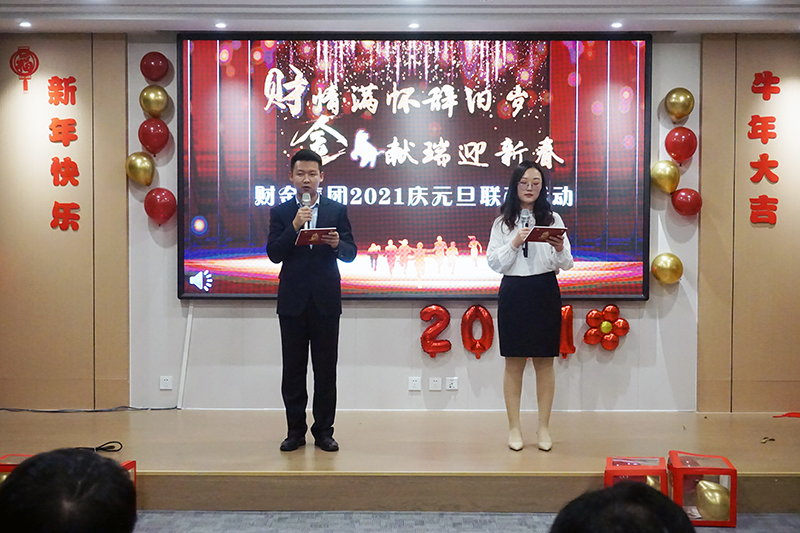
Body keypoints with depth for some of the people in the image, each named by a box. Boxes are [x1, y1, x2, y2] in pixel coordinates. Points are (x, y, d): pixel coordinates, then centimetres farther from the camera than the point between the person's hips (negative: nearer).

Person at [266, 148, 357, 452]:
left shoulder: (337, 211, 6)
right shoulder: (280, 213, 6)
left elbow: (351, 253, 2)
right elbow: (273, 254, -4)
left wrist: (337, 244, -20)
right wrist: (294, 227, -17)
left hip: (326, 301, 0)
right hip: (293, 302, 0)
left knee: (326, 370, 4)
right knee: (293, 370, 6)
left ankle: (324, 431, 14)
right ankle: (295, 431, 16)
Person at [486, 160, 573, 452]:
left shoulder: (553, 219, 6)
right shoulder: (503, 222, 6)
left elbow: (566, 265, 3)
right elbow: (494, 263, 0)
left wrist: (560, 249, -18)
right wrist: (514, 244, -14)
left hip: (545, 293, 0)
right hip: (513, 293, 0)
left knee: (544, 362, 6)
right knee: (514, 363, 5)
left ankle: (544, 427, 17)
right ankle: (514, 427, 16)